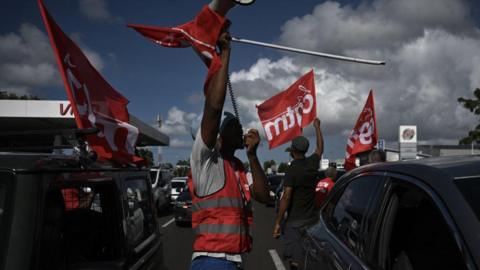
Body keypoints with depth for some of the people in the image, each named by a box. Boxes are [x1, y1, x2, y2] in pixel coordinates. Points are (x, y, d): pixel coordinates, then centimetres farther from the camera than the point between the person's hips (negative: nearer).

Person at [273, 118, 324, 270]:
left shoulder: (292, 170, -14)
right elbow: (320, 148, 24)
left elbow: (286, 198, -18)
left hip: (295, 220, -6)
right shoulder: (312, 163, 3)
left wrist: (278, 222, -13)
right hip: (311, 218, 6)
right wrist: (317, 126, 37)